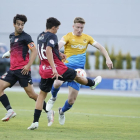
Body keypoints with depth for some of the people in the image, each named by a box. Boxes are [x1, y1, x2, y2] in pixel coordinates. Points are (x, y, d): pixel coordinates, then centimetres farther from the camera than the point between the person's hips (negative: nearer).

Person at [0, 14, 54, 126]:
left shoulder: (25, 37, -6)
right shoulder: (12, 37, 17)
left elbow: (34, 51, -12)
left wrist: (28, 65, -20)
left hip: (23, 69, -7)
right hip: (13, 70, 7)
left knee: (31, 94, -7)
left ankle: (49, 111, 7)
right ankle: (10, 110, -5)